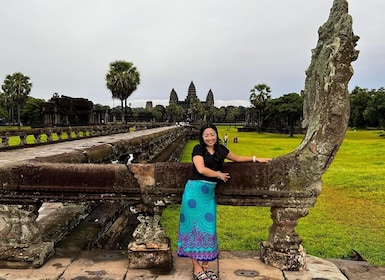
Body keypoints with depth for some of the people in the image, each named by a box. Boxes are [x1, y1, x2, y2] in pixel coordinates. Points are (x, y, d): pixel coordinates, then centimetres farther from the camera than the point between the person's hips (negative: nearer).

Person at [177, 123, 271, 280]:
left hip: (210, 192, 6)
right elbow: (201, 169, -17)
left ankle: (205, 267, 18)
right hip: (195, 190, -5)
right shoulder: (198, 149, -5)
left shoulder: (220, 149, 13)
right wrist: (219, 175, -4)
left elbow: (236, 158, 27)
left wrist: (256, 159, 27)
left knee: (208, 228, 6)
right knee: (194, 226, -1)